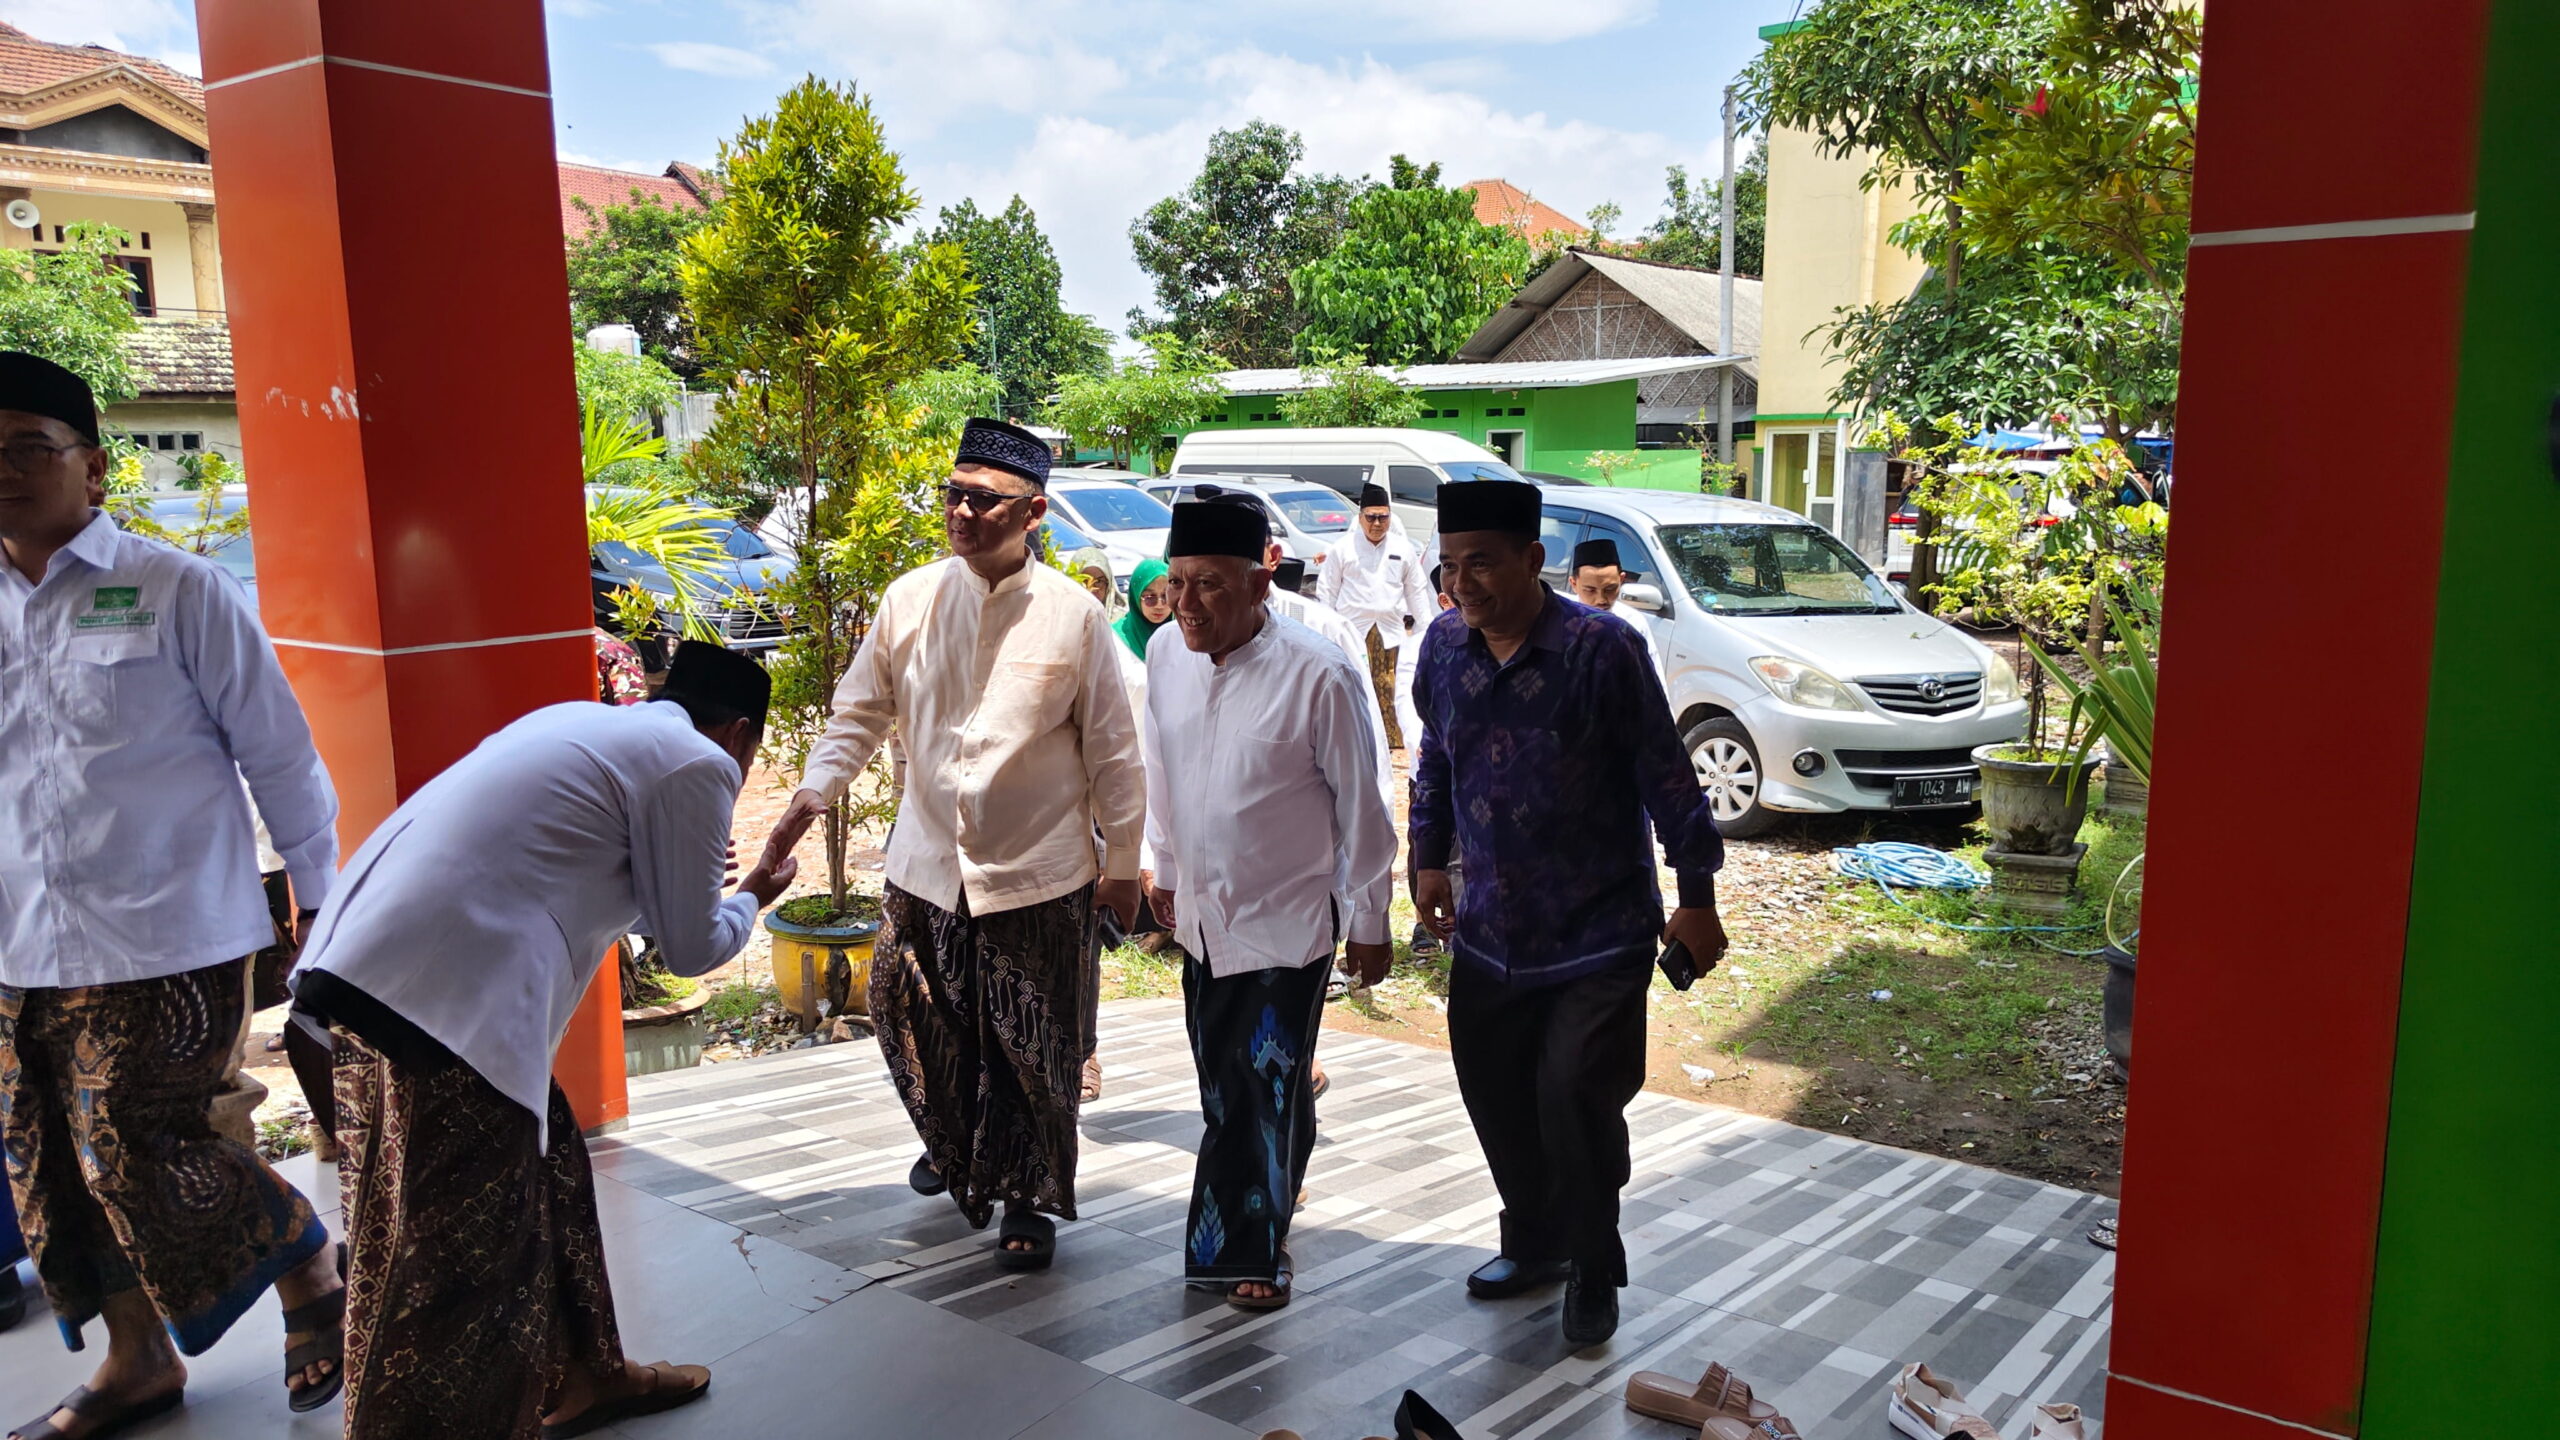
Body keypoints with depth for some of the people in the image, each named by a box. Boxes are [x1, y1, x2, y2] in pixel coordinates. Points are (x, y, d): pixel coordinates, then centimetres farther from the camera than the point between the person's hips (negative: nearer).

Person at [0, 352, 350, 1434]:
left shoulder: (178, 592, -6)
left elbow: (278, 753, -2)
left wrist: (319, 900, 1)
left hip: (164, 941, -6)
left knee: (137, 1145, -6)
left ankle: (314, 1277, 19)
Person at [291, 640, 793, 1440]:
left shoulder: (586, 723, 23)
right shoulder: (697, 763, -1)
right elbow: (689, 948, 6)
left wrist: (688, 876, 44)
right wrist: (752, 899, 25)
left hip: (376, 965, 10)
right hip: (445, 997, -10)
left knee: (540, 1166, 23)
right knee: (453, 1260, 2)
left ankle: (576, 1375, 39)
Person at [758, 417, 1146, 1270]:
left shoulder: (1073, 615, -8)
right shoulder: (909, 601, -1)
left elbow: (1111, 752, -2)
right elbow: (860, 712, 8)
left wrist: (1122, 865, 0)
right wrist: (814, 791, -7)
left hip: (1038, 877, -3)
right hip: (927, 867, 3)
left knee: (1034, 1051, 6)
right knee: (916, 1025, 15)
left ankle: (1028, 1199, 27)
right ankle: (955, 1146, 45)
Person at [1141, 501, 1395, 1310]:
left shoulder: (1319, 675, -21)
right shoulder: (1165, 655, -5)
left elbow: (1360, 807, -11)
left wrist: (1368, 923, -5)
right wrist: (1166, 870, 19)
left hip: (1288, 921, -5)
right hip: (1202, 917, 5)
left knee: (1265, 1088, 2)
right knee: (1222, 1083, 15)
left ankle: (1247, 1252, 20)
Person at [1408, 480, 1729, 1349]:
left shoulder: (1600, 647, -16)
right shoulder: (1443, 645, -1)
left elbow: (1666, 777, -11)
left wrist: (1696, 900, -9)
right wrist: (1429, 861, 14)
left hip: (1599, 928, -5)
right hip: (1491, 929, 5)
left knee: (1574, 1093, -9)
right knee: (1493, 1093, 12)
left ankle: (1594, 1269, 15)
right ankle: (1534, 1241, 36)